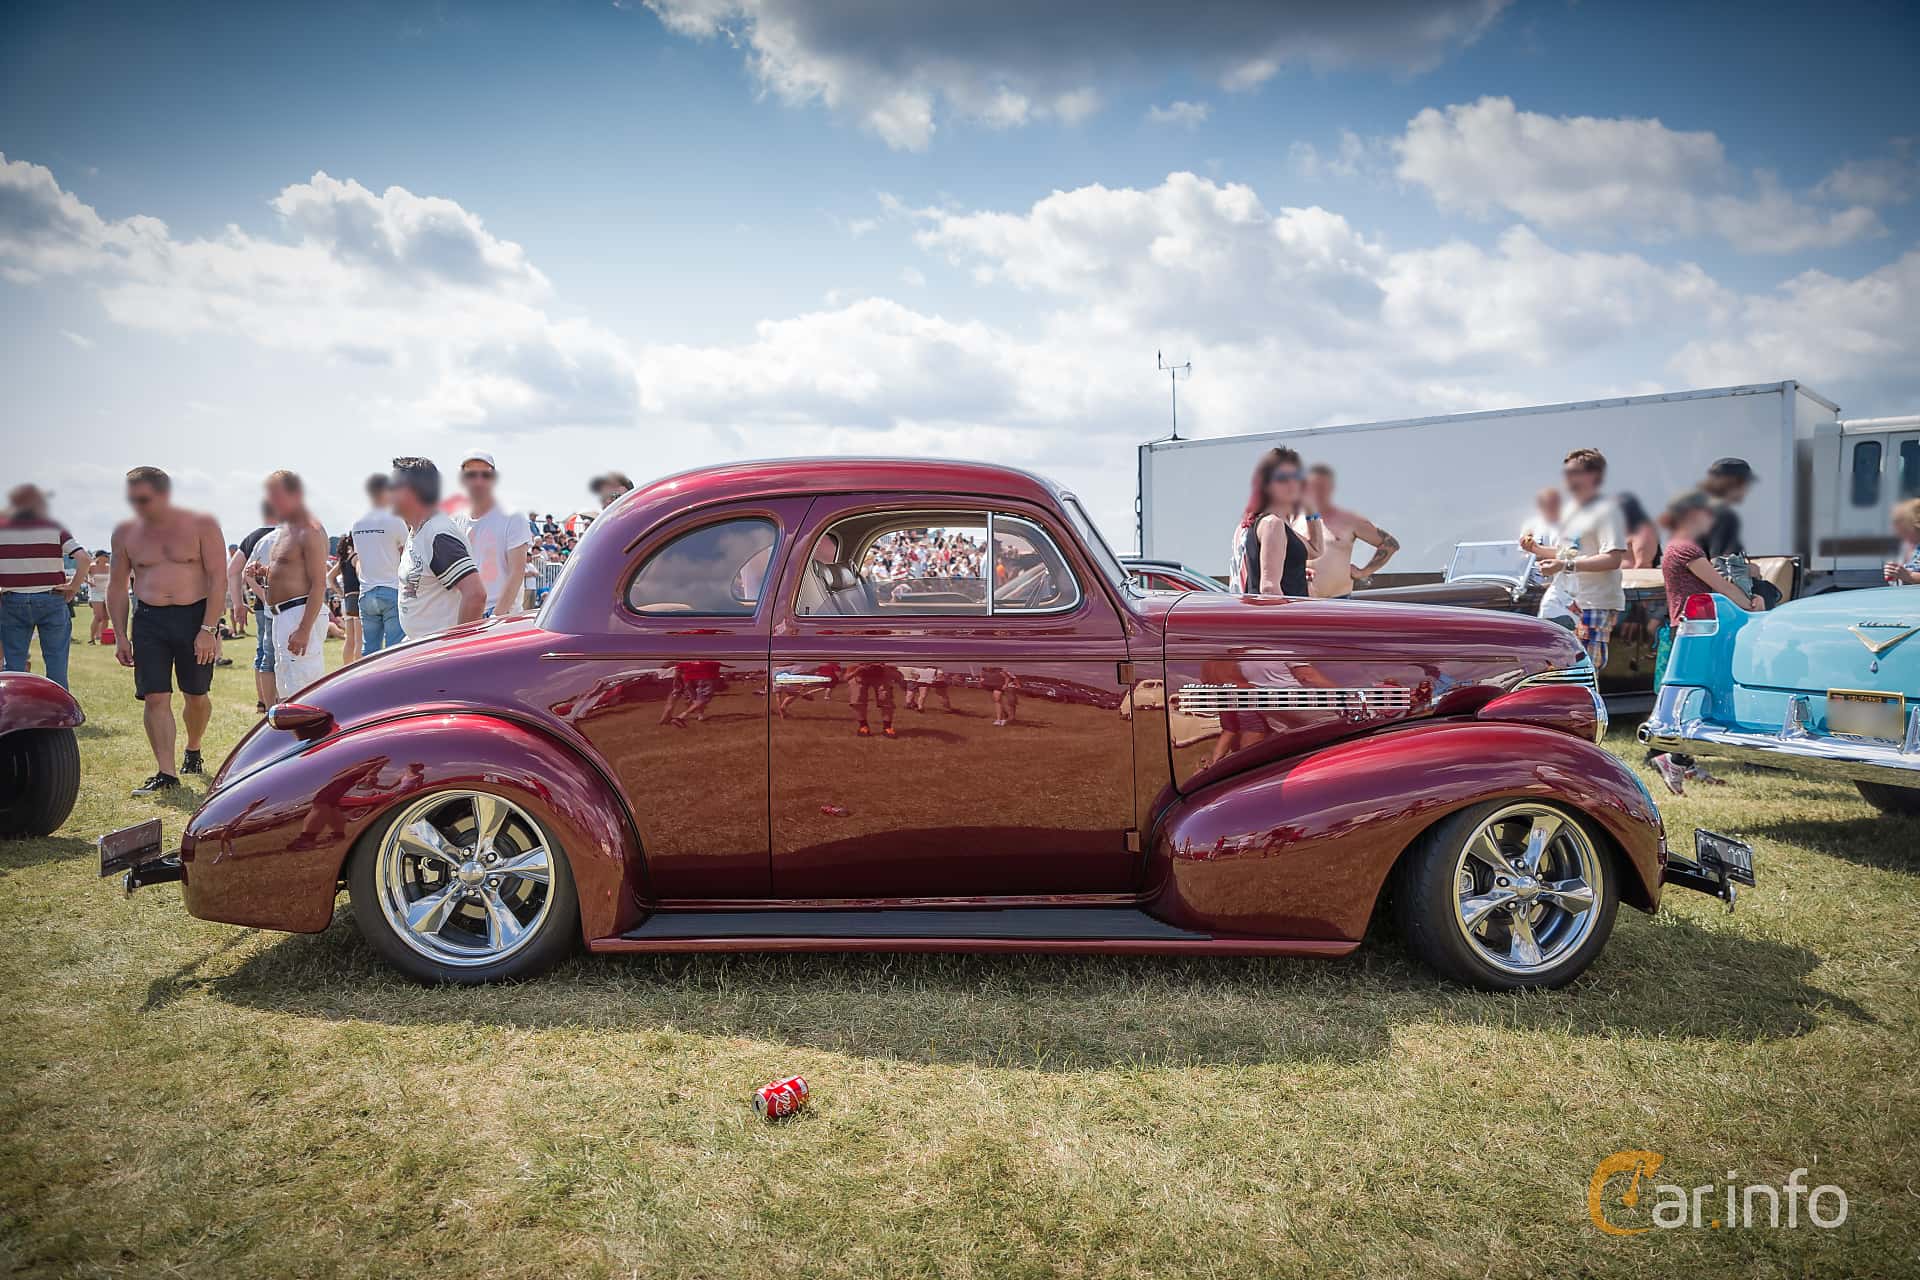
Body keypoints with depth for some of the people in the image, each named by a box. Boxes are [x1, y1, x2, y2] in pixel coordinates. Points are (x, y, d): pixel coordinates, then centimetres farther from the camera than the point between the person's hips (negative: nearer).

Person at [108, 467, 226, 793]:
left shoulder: (201, 525, -4)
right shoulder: (126, 533, 7)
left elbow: (218, 578, -8)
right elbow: (117, 586, 13)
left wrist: (208, 629, -15)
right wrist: (120, 636, 5)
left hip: (196, 617, -2)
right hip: (148, 620, 2)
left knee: (196, 696, 8)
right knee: (154, 698, -7)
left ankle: (193, 752, 34)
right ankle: (166, 773, -5)